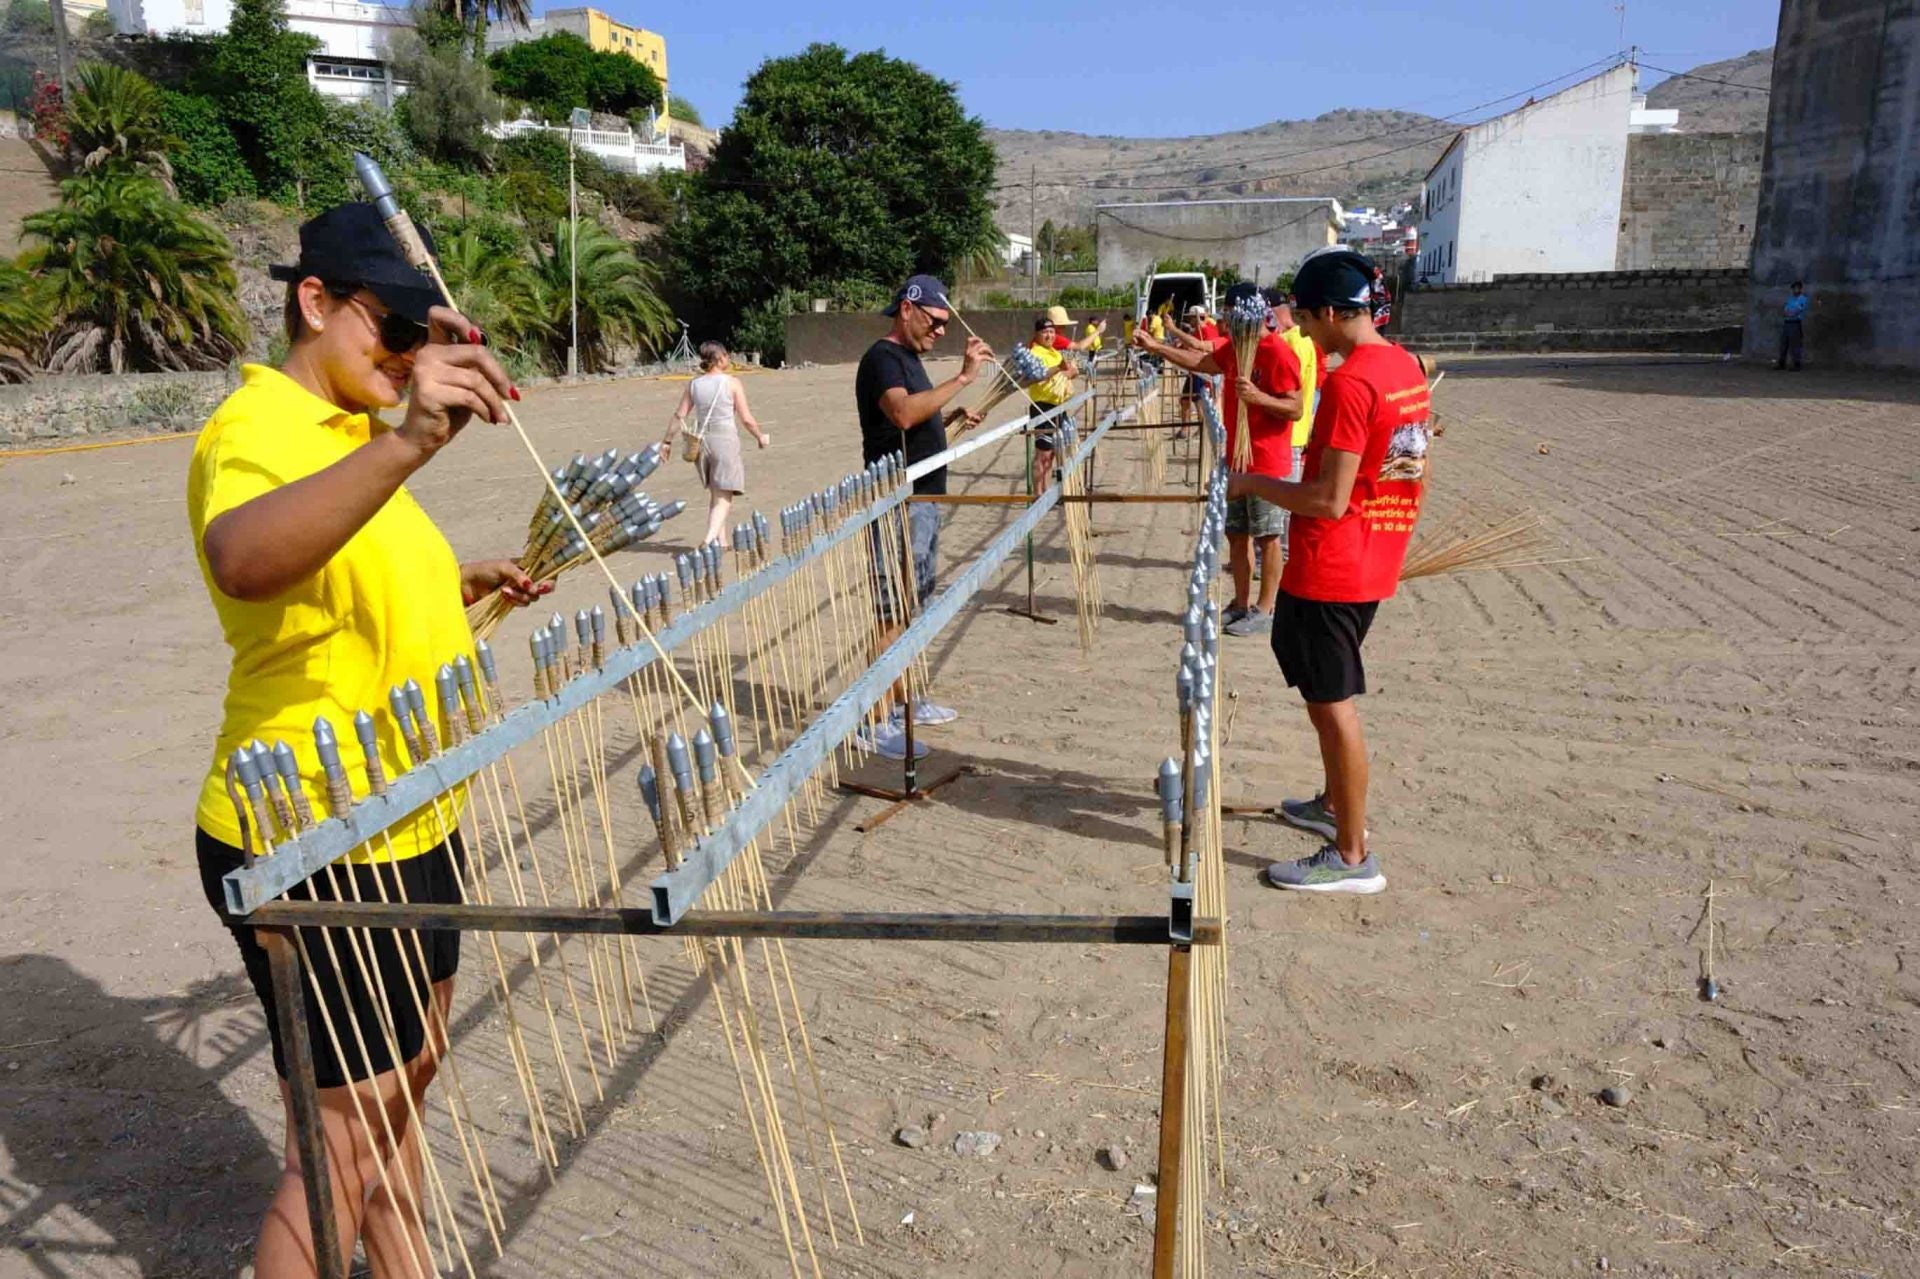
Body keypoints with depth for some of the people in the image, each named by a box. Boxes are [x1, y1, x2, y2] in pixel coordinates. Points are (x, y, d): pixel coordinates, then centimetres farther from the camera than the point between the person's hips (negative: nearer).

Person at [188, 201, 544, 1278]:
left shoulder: (350, 435, 12)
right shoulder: (257, 429, -18)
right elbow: (241, 563, -43)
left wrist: (465, 585, 11)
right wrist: (406, 443, -54)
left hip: (410, 827, 10)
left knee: (406, 1086, 22)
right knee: (342, 1157, 1)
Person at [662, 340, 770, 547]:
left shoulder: (693, 385, 4)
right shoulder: (732, 383, -7)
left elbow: (679, 416, 4)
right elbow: (746, 419, -6)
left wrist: (667, 441, 14)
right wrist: (761, 436, 10)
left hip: (702, 439, 5)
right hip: (726, 439, -5)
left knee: (714, 494, 19)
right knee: (724, 497, -3)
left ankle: (721, 540, 23)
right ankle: (710, 537, -21)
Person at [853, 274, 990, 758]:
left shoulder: (909, 358, 17)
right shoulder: (882, 358, -13)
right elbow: (903, 413, -32)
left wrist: (953, 420, 11)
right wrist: (962, 378, -30)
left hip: (924, 499, 10)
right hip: (898, 504, -10)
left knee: (914, 607, 16)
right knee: (893, 614, -9)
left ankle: (906, 702, 27)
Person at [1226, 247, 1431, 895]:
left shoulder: (1349, 382, -22)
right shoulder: (1407, 366, 8)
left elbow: (1329, 499, -24)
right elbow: (1417, 472, 15)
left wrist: (1252, 484, -12)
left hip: (1327, 570, -10)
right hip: (1374, 565, 10)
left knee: (1332, 702, -1)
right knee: (1327, 690, 23)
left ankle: (1352, 857, 9)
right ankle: (1334, 805, 39)